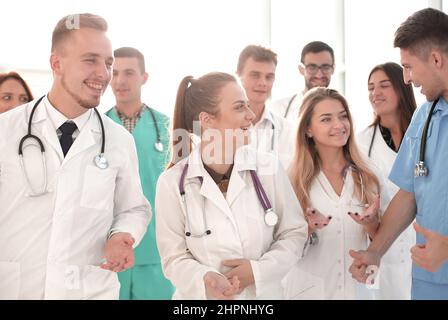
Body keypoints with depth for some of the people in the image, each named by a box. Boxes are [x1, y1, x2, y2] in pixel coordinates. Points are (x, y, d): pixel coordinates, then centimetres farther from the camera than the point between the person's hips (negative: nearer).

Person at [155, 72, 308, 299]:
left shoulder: (268, 167, -8)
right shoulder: (172, 183, -14)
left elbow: (293, 233, -2)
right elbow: (175, 258, -10)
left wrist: (258, 270, -15)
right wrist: (205, 280, -27)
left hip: (263, 293, 2)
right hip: (202, 296, -2)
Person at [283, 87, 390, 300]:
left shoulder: (369, 176, -2)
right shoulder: (294, 179, -6)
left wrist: (370, 223, -16)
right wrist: (307, 228, -23)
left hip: (358, 289, 2)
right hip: (310, 290, -2)